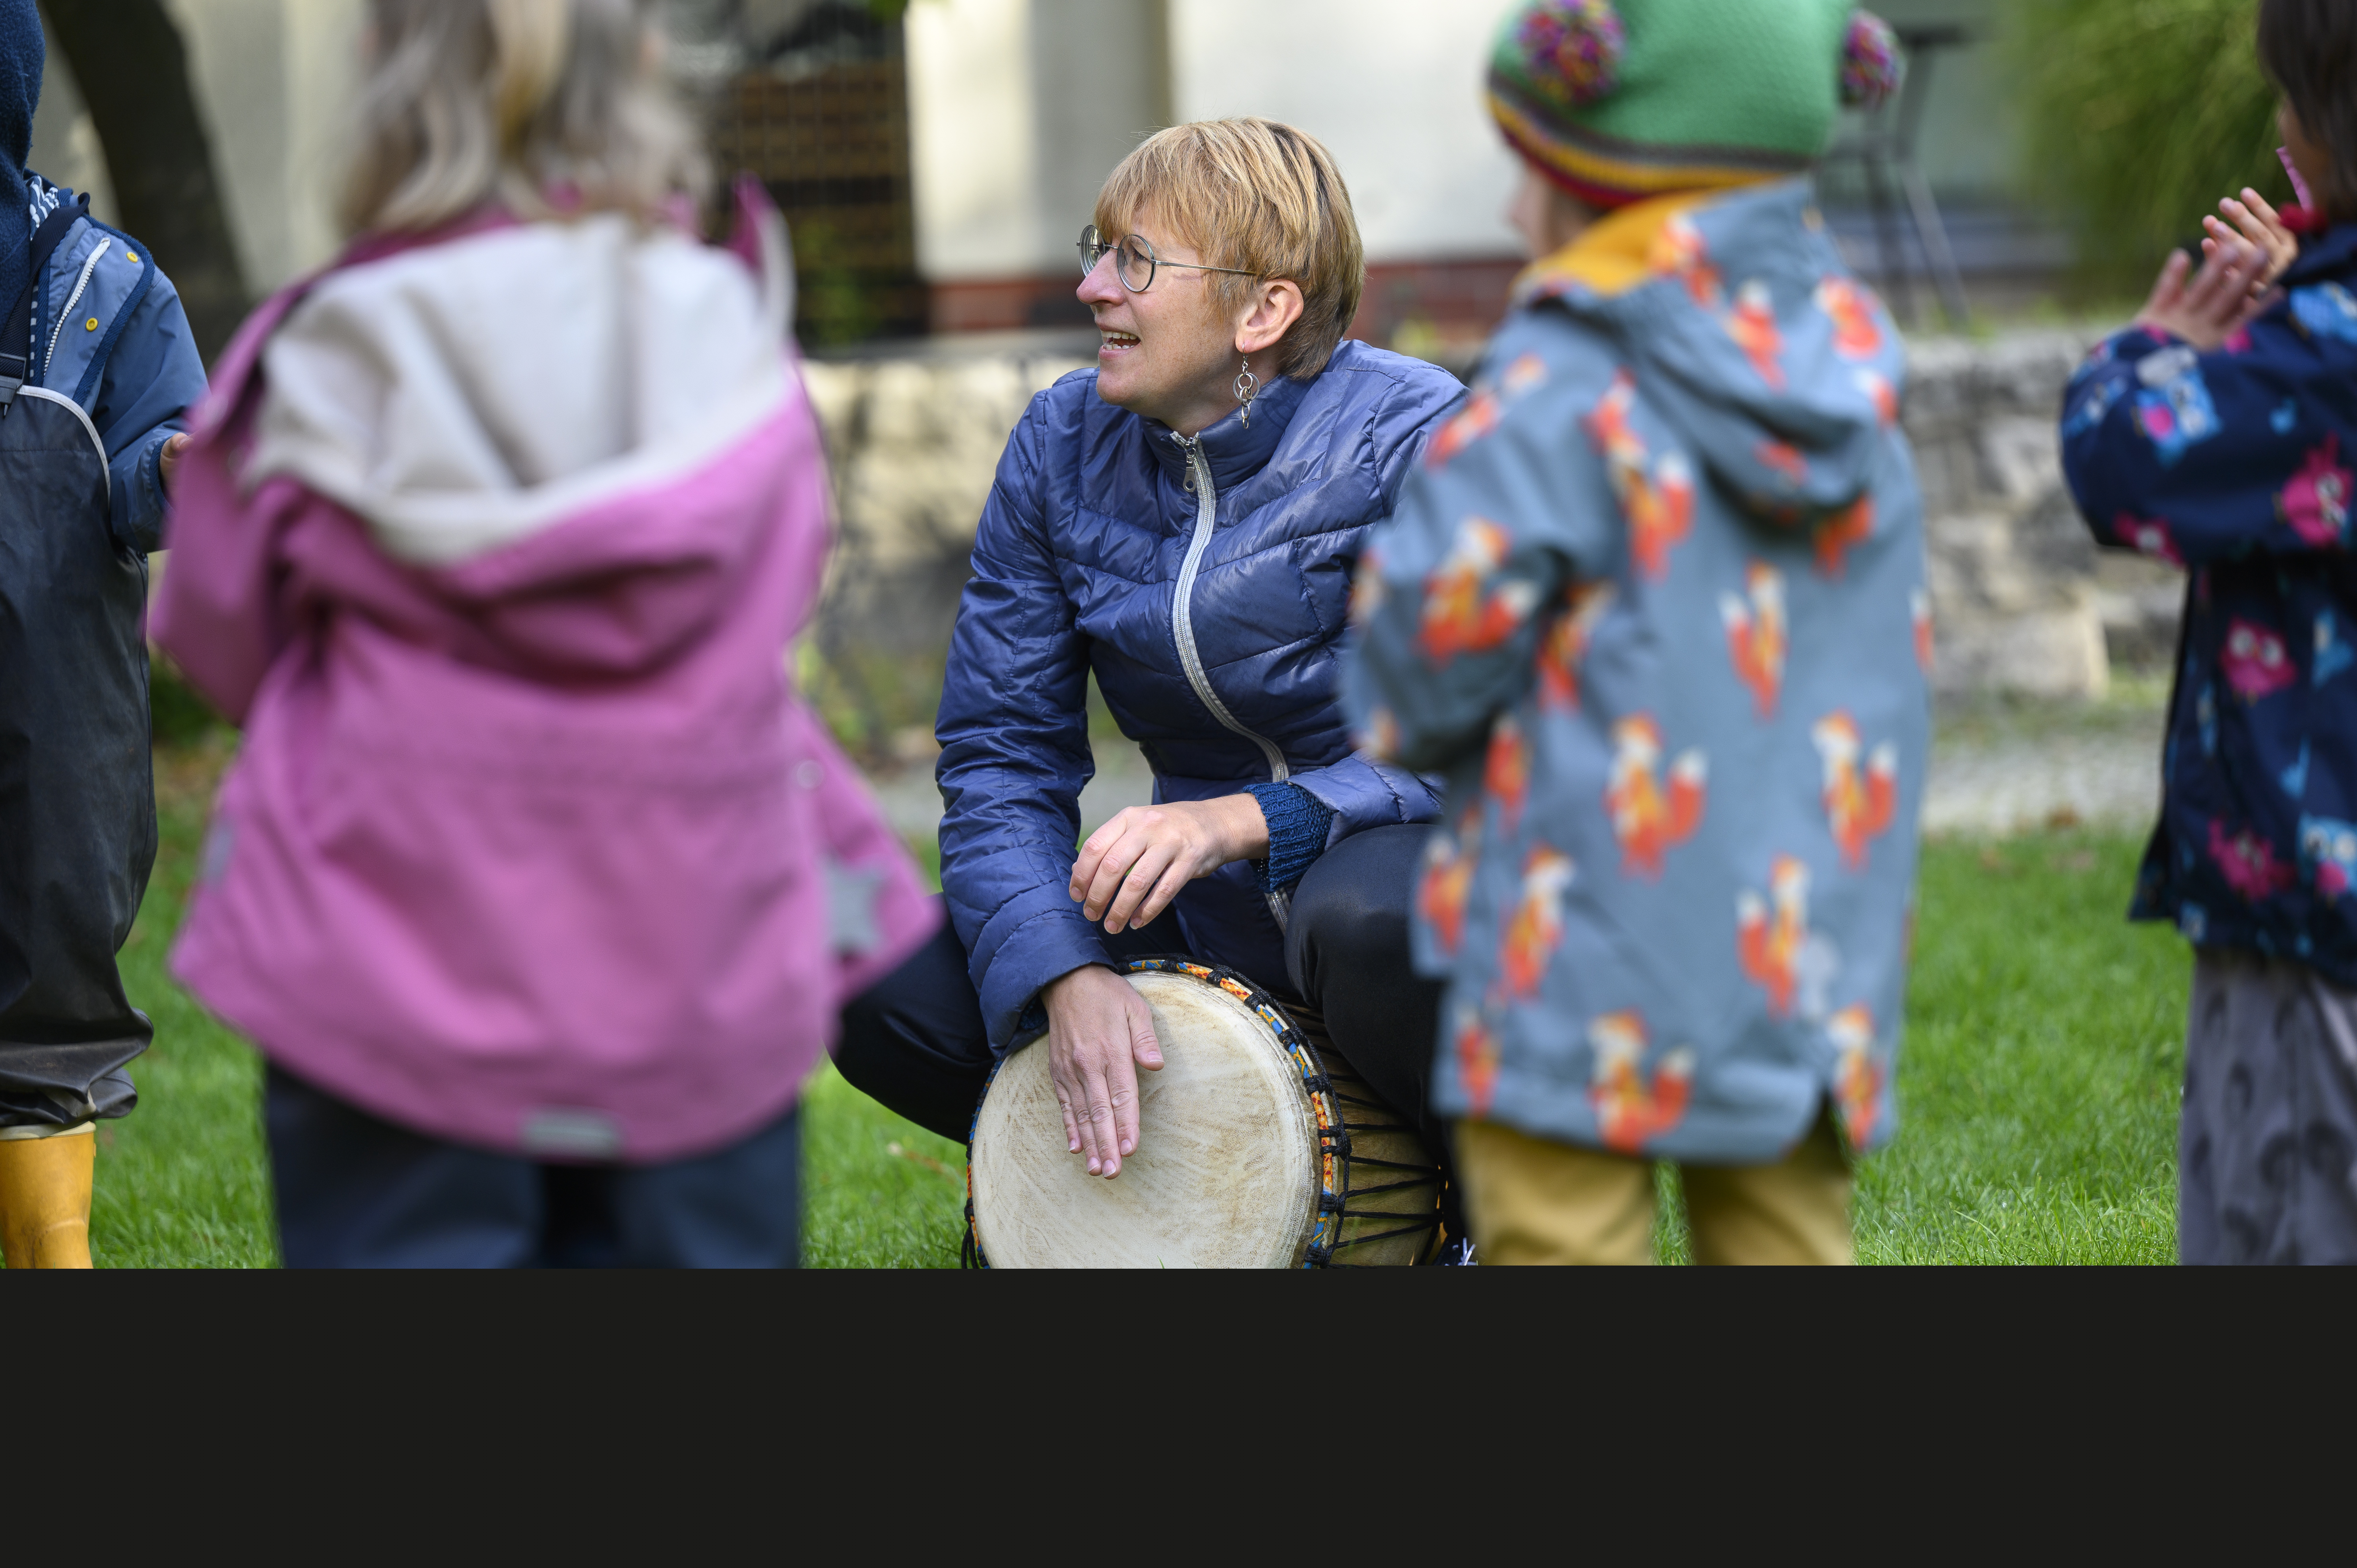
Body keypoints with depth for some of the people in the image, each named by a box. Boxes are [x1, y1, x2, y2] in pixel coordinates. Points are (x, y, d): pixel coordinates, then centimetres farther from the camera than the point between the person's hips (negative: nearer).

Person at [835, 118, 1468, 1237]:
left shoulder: (1415, 439, -16)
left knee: (1365, 923, -41)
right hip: (1209, 920, 5)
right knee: (877, 988, -15)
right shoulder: (1064, 445, -1)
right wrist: (1064, 972, -21)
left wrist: (1250, 819, -34)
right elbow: (1000, 754, -2)